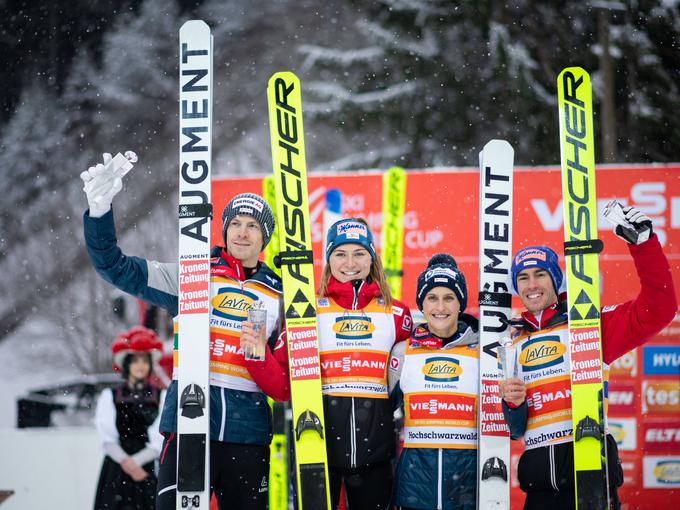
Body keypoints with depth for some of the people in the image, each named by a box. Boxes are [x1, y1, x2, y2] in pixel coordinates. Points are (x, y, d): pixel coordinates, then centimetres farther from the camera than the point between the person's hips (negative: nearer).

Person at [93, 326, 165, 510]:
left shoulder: (161, 398, 8)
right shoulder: (109, 397, 11)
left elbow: (159, 441, -1)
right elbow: (107, 439, 1)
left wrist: (135, 461, -14)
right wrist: (125, 461, -16)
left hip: (149, 470, 0)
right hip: (116, 471, 1)